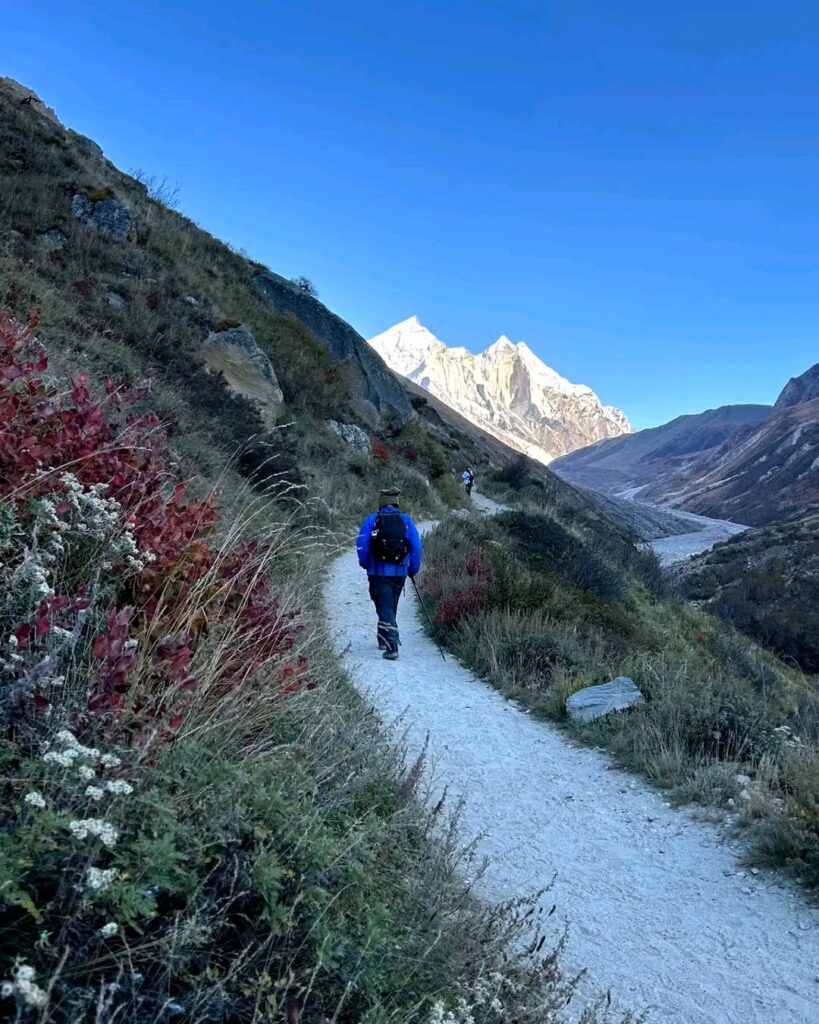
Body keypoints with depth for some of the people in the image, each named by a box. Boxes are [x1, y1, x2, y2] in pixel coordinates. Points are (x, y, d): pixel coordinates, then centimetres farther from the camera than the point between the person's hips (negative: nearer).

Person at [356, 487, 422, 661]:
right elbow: (416, 546, -3)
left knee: (385, 608, -2)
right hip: (399, 573, 2)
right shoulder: (406, 520, 1)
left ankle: (392, 646, -15)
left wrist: (365, 565, 7)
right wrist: (413, 569, 7)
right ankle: (384, 639, 36)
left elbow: (361, 545, -8)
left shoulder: (372, 520, -3)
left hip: (378, 572, -2)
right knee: (391, 606, 21)